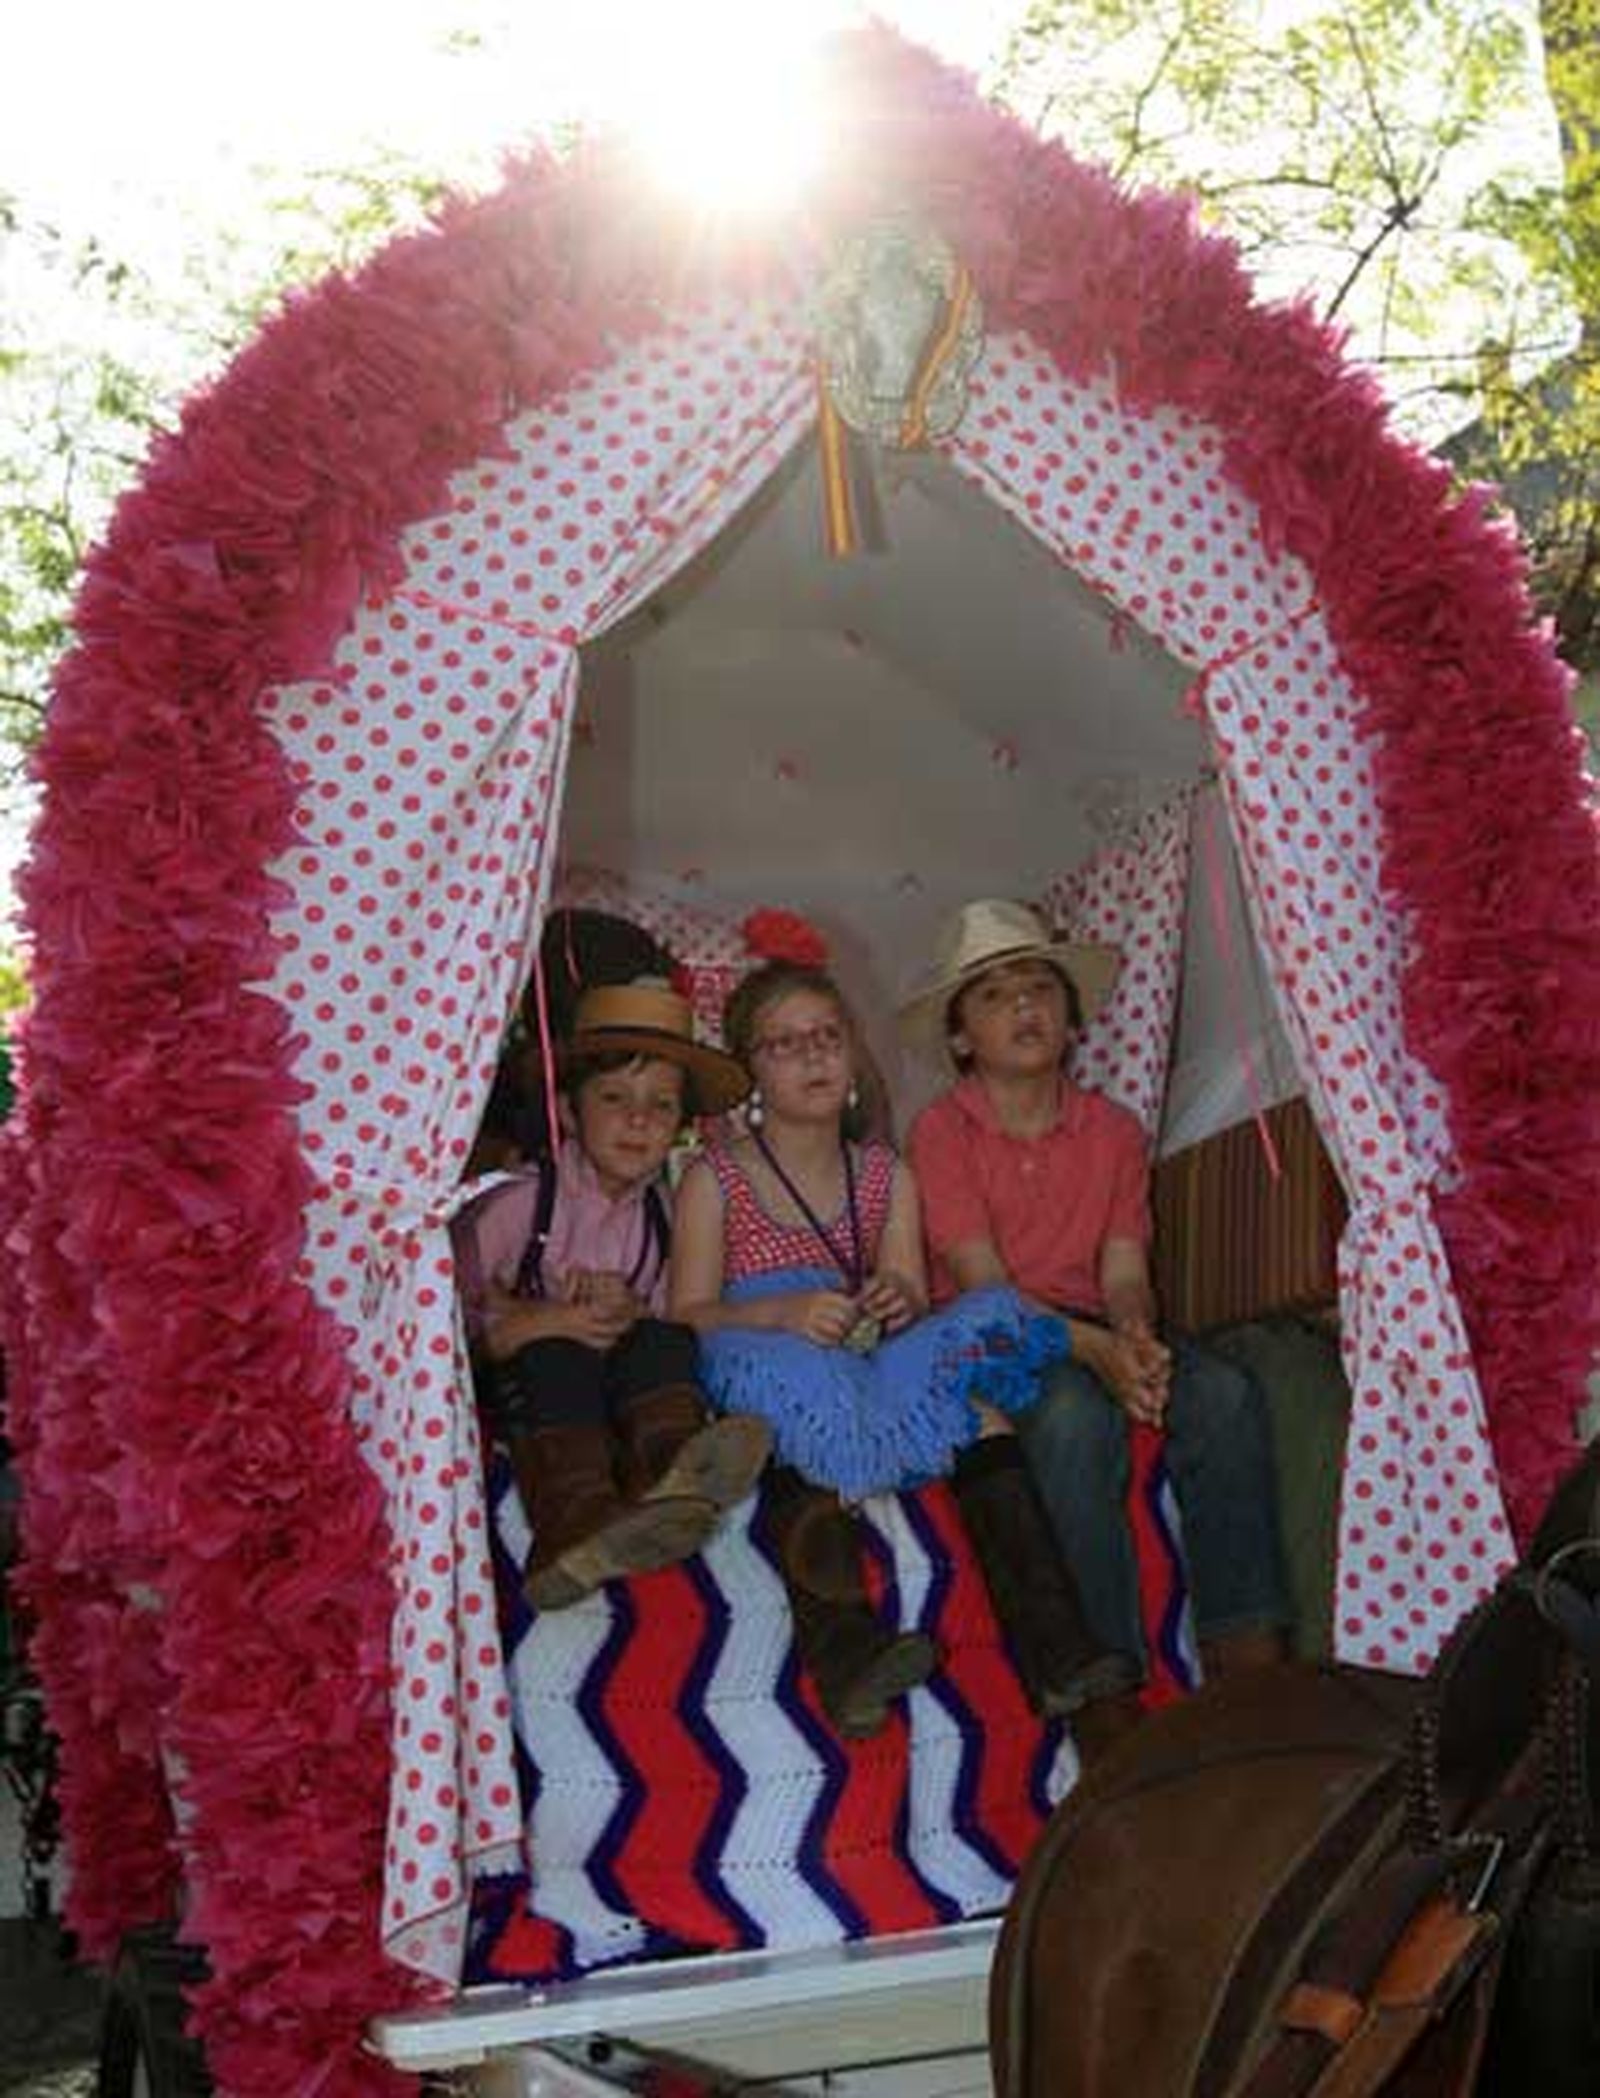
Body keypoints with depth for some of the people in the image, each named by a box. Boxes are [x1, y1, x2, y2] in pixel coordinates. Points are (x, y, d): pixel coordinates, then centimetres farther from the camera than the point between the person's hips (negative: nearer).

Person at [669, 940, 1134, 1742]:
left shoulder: (887, 1177, 18)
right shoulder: (716, 1179, 7)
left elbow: (914, 1301, 10)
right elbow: (686, 1317, -3)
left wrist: (904, 1303, -15)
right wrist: (780, 1313, -22)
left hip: (875, 1366, 3)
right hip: (769, 1389, -3)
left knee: (965, 1366, -27)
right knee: (793, 1375, -36)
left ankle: (1053, 1644, -39)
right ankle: (846, 1650, -52)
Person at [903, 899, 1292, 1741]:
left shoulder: (1113, 1130, 11)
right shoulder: (940, 1131, -3)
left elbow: (1124, 1271, 3)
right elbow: (983, 1285, -12)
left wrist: (1136, 1335, -23)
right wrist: (1095, 1350, -27)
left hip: (1092, 1332, 4)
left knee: (1224, 1395, -26)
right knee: (1077, 1414, -37)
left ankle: (1248, 1659, -26)